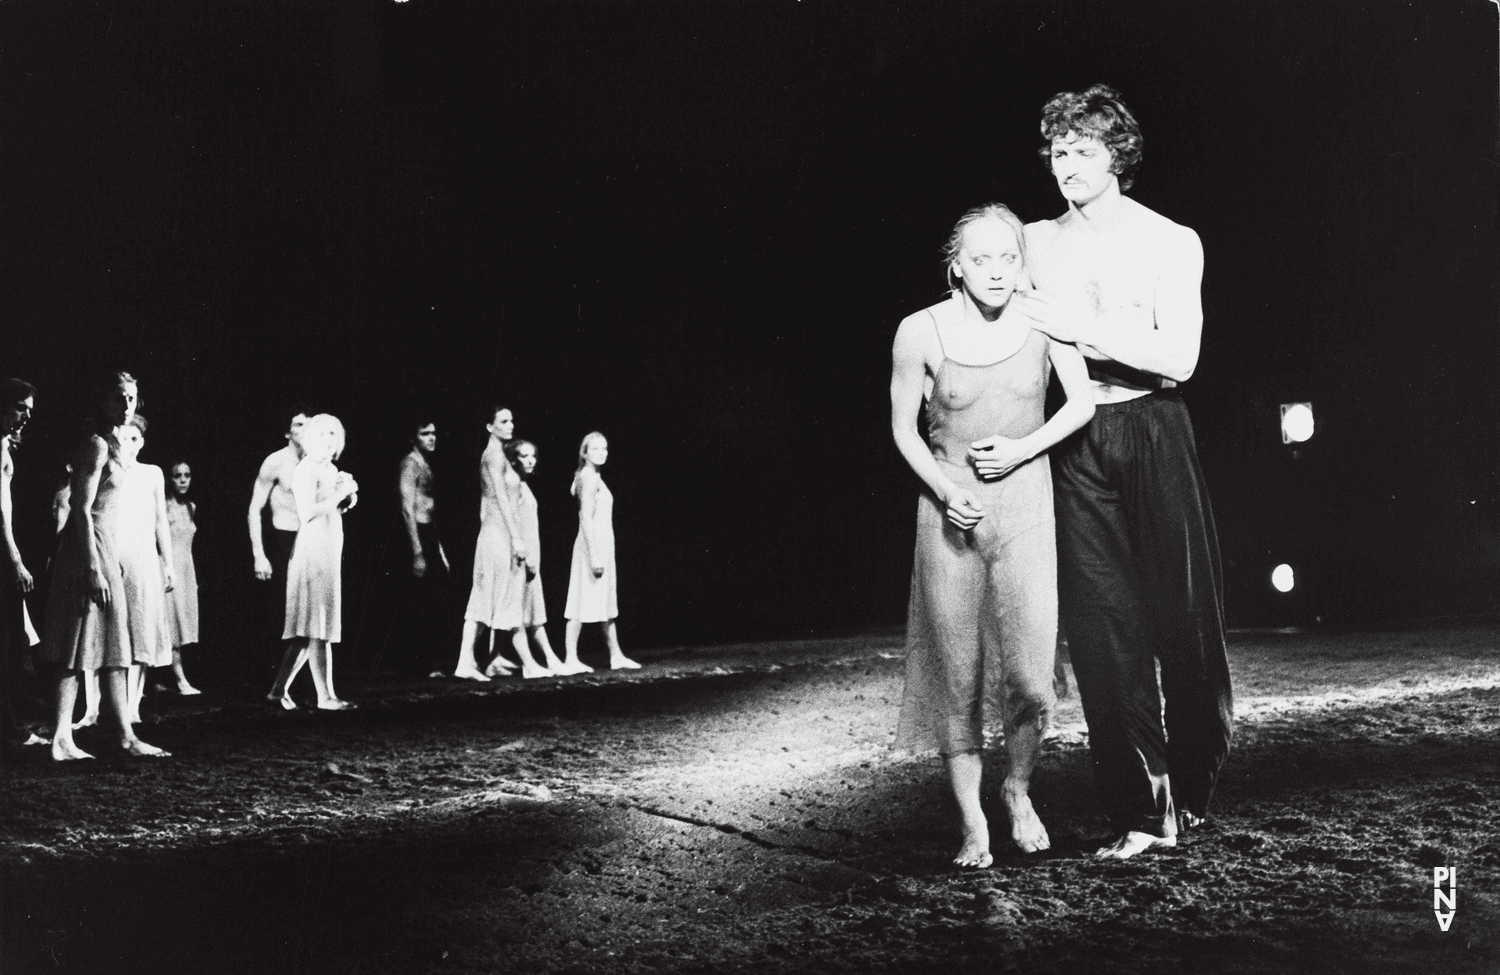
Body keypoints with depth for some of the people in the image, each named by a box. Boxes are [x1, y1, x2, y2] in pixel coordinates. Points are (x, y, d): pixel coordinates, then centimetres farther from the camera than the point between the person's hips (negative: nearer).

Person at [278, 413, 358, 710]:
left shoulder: (331, 470, 17)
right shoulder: (306, 469, -10)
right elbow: (307, 513, -20)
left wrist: (349, 497, 5)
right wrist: (340, 494, -15)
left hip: (330, 552, 9)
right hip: (313, 550, -9)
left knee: (315, 629, 11)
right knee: (318, 629, -5)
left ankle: (281, 687, 17)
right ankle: (325, 696, -1)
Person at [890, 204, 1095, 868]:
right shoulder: (921, 332, -7)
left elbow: (1082, 403, 3)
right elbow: (903, 427, 2)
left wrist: (1022, 449, -9)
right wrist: (946, 492, -11)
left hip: (1025, 502, 0)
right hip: (950, 508, 0)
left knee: (1028, 672, -8)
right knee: (957, 675, 3)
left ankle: (1018, 789, 21)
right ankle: (971, 824, 18)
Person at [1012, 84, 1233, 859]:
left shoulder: (1171, 243, 1)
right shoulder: (1036, 243, 9)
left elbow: (1179, 358, -10)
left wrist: (1079, 326, -15)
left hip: (1154, 432, -1)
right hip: (1075, 444, 2)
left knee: (1183, 614, 2)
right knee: (1103, 624, -2)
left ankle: (1191, 787, 23)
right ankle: (1142, 809, 4)